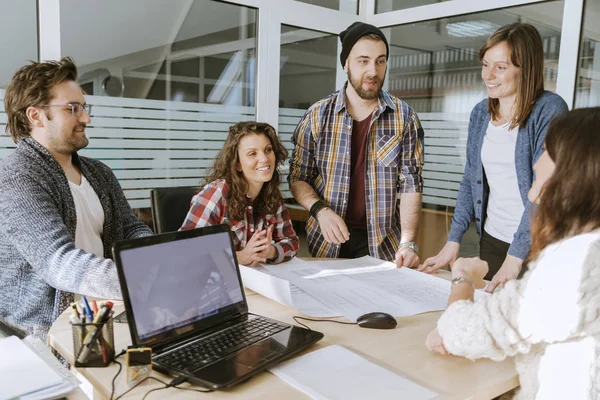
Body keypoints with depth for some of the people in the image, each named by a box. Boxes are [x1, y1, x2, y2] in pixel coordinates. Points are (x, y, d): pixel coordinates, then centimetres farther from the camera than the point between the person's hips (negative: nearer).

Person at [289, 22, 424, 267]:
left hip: (382, 243, 0)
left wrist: (408, 242, -18)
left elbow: (411, 184, -7)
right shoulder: (317, 115, -4)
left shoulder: (404, 117, -4)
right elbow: (298, 178, 1)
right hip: (327, 241, 1)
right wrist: (320, 210, -17)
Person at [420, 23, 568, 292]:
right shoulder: (480, 113, 5)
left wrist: (515, 256, -21)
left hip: (537, 247, -5)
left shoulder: (549, 110, -12)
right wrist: (453, 242, 3)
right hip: (491, 240, 5)